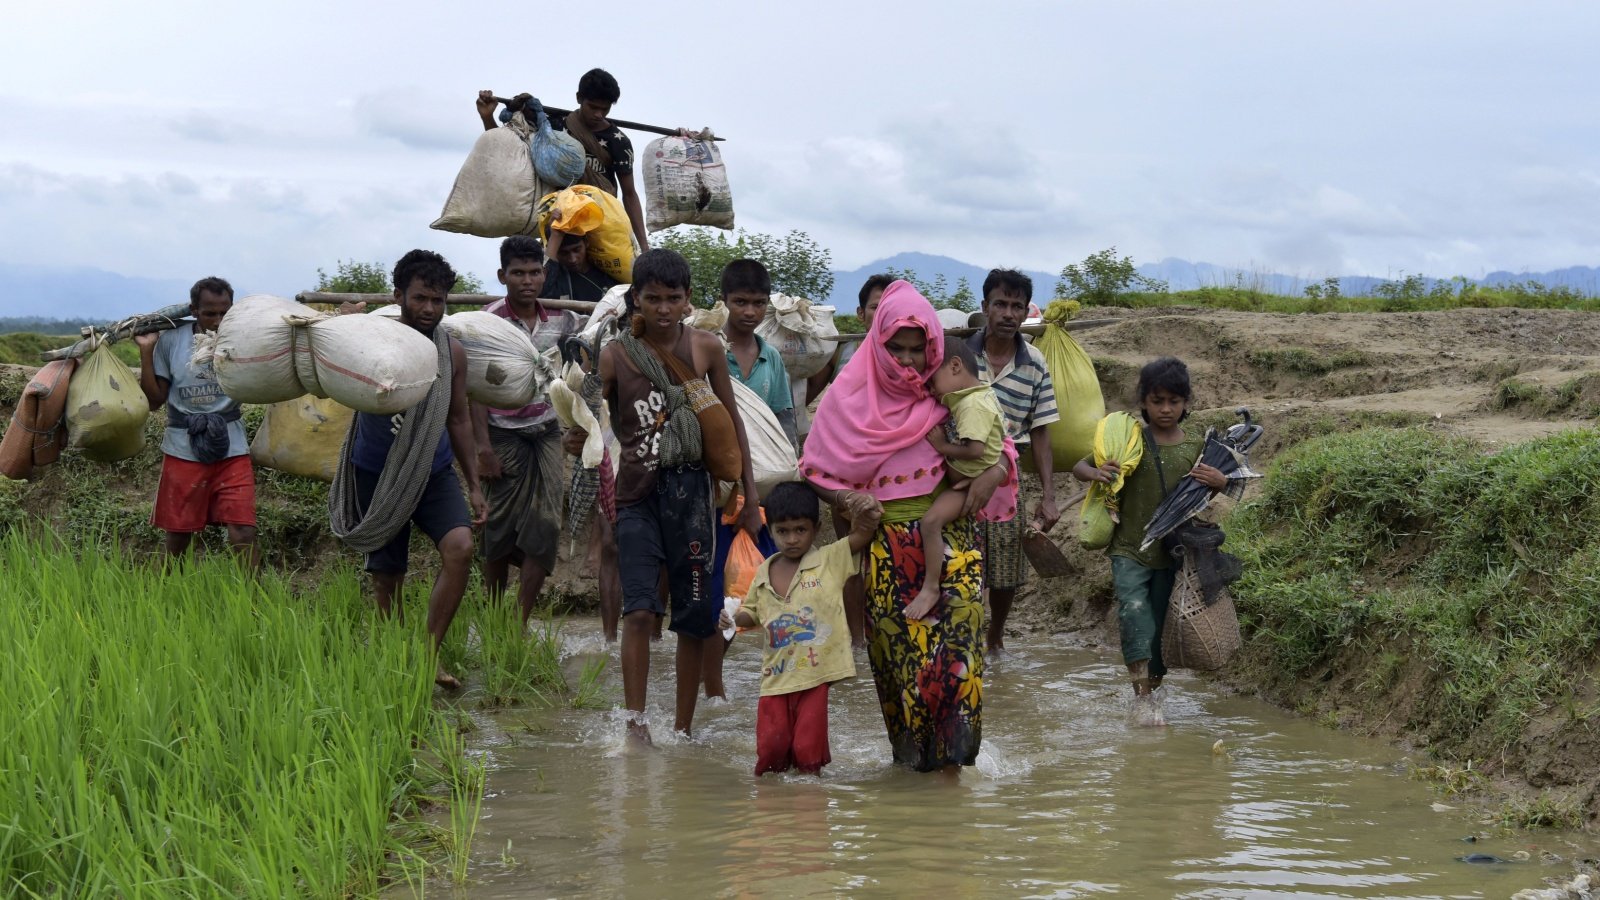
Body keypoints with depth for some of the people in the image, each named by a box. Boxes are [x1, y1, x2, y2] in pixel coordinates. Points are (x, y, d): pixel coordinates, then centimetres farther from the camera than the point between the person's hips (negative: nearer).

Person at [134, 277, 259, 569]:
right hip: (184, 450, 1)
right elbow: (154, 399, -1)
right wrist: (146, 351, -8)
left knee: (243, 535, -12)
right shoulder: (171, 341, -3)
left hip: (231, 448, 0)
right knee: (177, 538, 11)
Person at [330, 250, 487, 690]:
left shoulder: (452, 352, -2)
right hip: (378, 476, -2)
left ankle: (429, 653, -14)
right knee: (387, 574, 5)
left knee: (460, 547, -21)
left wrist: (474, 486, 9)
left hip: (435, 472, 2)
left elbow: (459, 419, 9)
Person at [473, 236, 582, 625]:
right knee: (500, 533, 2)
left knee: (544, 528, -5)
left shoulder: (560, 319, 4)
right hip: (504, 434, -3)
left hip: (547, 432, 4)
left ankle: (520, 623, -2)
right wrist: (484, 448, -14)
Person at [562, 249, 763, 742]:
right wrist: (574, 438, -24)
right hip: (638, 493, -1)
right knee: (639, 609, -16)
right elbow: (586, 421, 0)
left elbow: (731, 423, 9)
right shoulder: (616, 355, -3)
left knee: (694, 615, 6)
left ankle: (683, 727, 16)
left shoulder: (705, 348, 0)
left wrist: (751, 496, 10)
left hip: (690, 489, 1)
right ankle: (634, 719, -15)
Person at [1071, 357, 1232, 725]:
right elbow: (1080, 467, 3)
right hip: (1129, 549, -2)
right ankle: (1142, 694, -18)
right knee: (1134, 610, -21)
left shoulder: (1195, 448, 3)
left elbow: (1208, 488, 15)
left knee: (1161, 625, 8)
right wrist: (1095, 473, -21)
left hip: (1172, 553, 2)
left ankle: (1150, 692, 24)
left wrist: (1220, 482, -9)